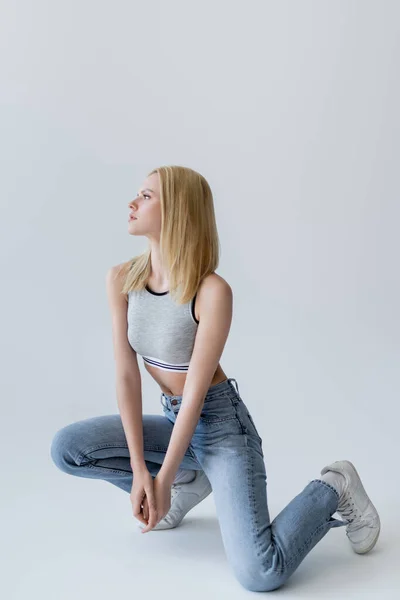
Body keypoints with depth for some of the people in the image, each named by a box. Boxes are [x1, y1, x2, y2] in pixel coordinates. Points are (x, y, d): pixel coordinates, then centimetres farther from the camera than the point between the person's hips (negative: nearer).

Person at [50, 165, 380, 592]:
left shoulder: (212, 291, -23)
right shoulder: (121, 280, -6)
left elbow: (196, 390, -20)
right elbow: (126, 373, -8)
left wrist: (163, 480, -16)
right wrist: (140, 470, -12)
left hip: (222, 425, -6)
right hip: (174, 421, 6)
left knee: (260, 575, -20)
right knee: (66, 448, -10)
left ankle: (333, 489, 10)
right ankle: (189, 483, 10)